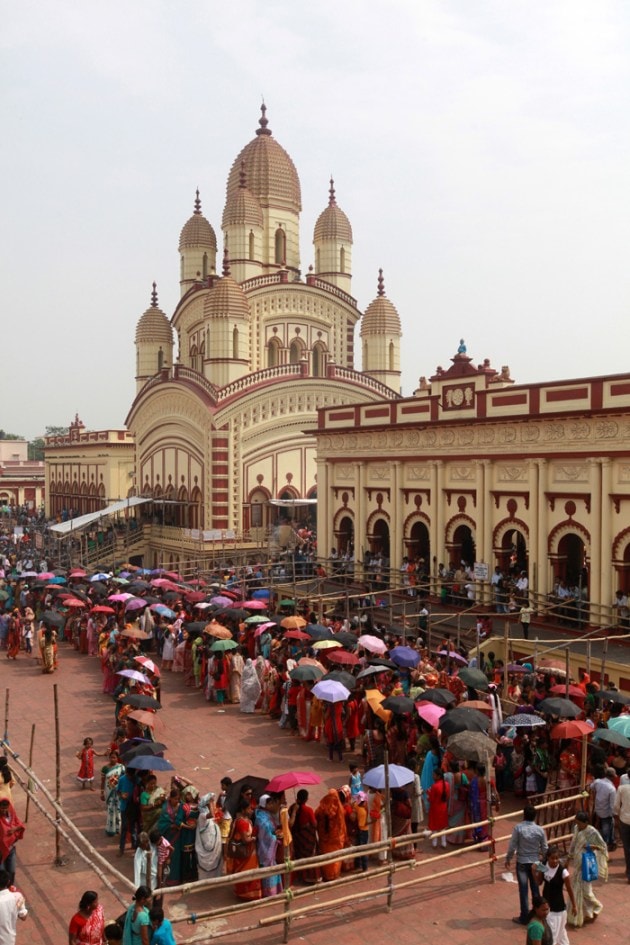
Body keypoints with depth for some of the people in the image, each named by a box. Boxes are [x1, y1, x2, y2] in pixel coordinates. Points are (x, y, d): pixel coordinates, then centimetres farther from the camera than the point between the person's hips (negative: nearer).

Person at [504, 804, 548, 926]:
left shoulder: (518, 828, -15)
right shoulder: (540, 830, -8)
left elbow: (512, 846, -12)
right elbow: (544, 848, 0)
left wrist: (508, 859, 4)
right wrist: (544, 859, 20)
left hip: (521, 862, -2)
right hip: (535, 862, 2)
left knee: (523, 890, 5)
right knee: (535, 889, 15)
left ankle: (524, 917, 12)